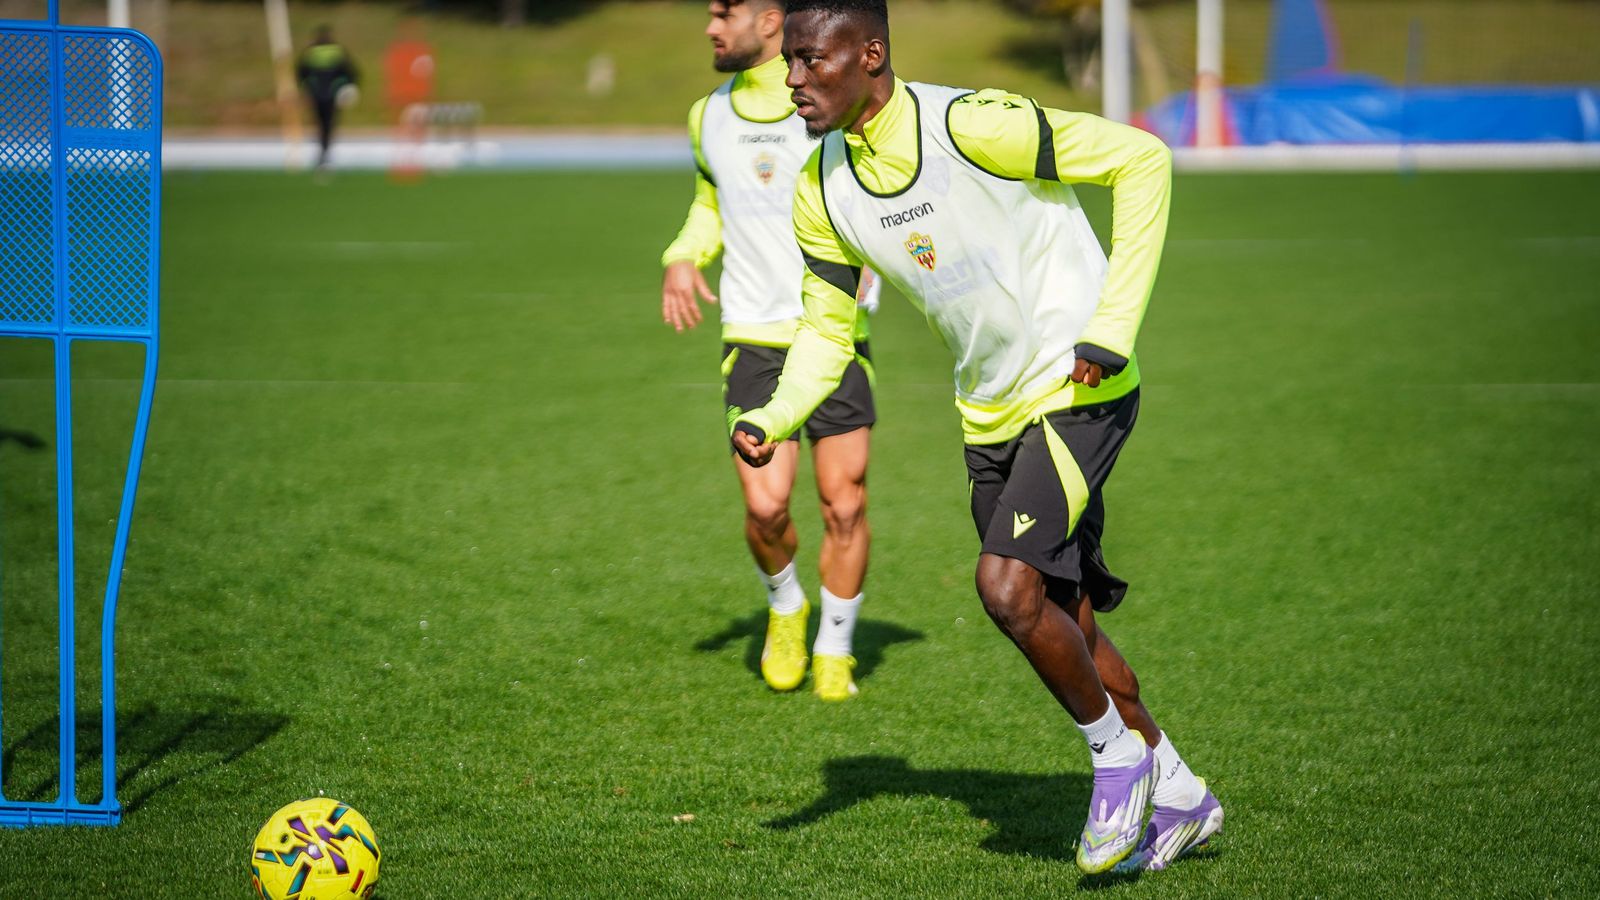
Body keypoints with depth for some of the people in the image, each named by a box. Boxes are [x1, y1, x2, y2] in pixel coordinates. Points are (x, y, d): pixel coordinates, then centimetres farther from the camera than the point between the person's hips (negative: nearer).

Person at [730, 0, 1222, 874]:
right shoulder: (822, 189, -2)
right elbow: (826, 326, 8)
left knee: (1007, 584, -21)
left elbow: (1141, 159, -18)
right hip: (991, 412, 7)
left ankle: (1118, 753, 4)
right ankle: (1177, 796, 31)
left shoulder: (967, 125, -23)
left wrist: (1112, 327, -20)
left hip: (1078, 387, -7)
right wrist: (773, 418, -12)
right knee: (1059, 623, 12)